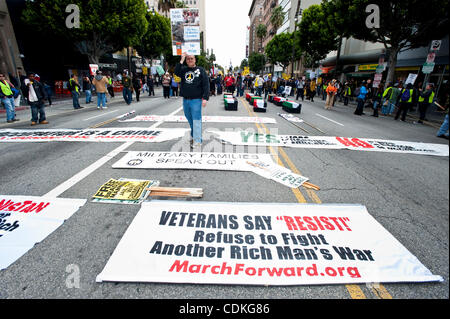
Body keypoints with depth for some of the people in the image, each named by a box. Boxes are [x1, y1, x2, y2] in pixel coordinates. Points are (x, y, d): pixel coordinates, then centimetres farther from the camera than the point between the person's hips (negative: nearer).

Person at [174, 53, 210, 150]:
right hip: (185, 100, 4)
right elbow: (176, 72, -6)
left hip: (196, 100, -4)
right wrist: (181, 60, -9)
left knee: (196, 120, -6)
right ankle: (193, 136, 31)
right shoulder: (183, 69, 13)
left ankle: (197, 141, -5)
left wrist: (205, 98, -13)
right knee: (190, 120, 14)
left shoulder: (200, 70, 3)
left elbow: (206, 84, -3)